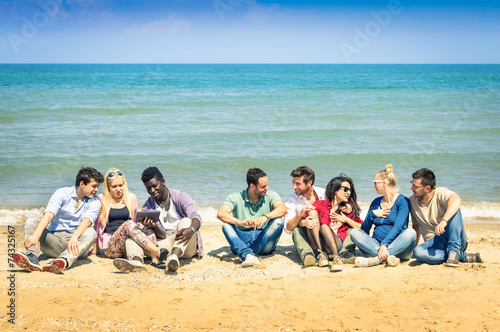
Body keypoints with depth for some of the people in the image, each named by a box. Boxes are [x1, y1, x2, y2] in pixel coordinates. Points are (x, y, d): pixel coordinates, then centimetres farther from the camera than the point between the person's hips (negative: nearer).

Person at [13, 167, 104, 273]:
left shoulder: (95, 202, 5)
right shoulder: (62, 193, 2)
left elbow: (86, 221, -16)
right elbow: (48, 215, -15)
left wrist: (74, 237, -38)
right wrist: (35, 236, -33)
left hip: (76, 243, -1)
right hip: (55, 239, 1)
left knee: (90, 232, -32)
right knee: (31, 222, -17)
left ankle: (65, 260, -60)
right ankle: (32, 257, -45)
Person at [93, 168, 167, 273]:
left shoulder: (131, 198, 17)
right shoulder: (101, 200, 9)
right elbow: (97, 225, 14)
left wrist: (142, 226, 5)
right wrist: (95, 249, 11)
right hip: (111, 246, -3)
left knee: (142, 226, -28)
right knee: (128, 224, -33)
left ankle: (155, 259, -53)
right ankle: (157, 253, -50)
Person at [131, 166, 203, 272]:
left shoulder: (180, 197, -2)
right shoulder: (147, 207, 7)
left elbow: (196, 217, -18)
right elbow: (163, 235, 0)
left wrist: (191, 230, -42)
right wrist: (154, 227, -24)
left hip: (186, 246, -2)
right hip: (166, 244, 2)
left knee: (186, 221, -32)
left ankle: (174, 256, -56)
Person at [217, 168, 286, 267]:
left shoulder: (271, 196, 2)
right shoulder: (235, 198, -2)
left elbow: (283, 209, -18)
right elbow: (221, 214, -19)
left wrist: (266, 217, -38)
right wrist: (240, 222, -37)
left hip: (264, 241, 0)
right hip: (242, 239, 0)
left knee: (278, 221, -24)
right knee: (226, 225, -25)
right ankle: (248, 255, -49)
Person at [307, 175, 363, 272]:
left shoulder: (349, 210, 24)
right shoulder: (320, 204, 18)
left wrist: (346, 220, 6)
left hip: (336, 243, 0)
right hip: (316, 244, 1)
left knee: (324, 226, -29)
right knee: (312, 211, -19)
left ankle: (336, 257, -46)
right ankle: (320, 253, -31)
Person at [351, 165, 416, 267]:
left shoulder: (402, 201, 0)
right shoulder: (376, 202, 17)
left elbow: (397, 227, -15)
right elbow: (364, 229, 14)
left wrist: (384, 244, -29)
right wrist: (372, 214, -4)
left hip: (397, 247, -4)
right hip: (376, 246, 4)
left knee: (410, 232, -32)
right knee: (354, 232, -18)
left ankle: (376, 259, -43)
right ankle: (388, 256, -38)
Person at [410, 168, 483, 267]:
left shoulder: (440, 193, -9)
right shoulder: (412, 201, 8)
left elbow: (456, 200, -34)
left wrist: (444, 221, -48)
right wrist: (413, 247, 12)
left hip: (456, 239, -4)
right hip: (434, 243, 4)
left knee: (453, 209, -29)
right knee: (418, 252, -32)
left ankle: (454, 252, -30)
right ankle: (464, 257, -22)